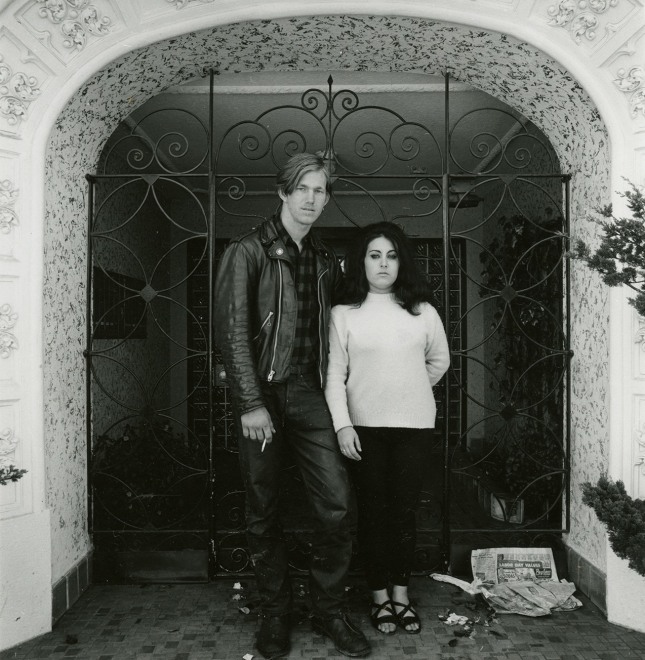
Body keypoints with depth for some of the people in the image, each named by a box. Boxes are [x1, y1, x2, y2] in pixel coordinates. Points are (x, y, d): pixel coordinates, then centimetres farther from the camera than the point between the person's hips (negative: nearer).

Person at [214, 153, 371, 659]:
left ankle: (328, 608, 19)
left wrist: (332, 394, 9)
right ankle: (275, 613, 24)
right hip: (262, 394, -4)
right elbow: (232, 331, -9)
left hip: (309, 393, 4)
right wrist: (251, 403, -15)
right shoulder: (248, 252, -2)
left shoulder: (326, 261, 14)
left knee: (337, 504, -1)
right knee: (263, 512, 6)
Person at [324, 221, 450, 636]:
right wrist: (342, 424, -12)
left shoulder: (422, 311, 4)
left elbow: (440, 360, 19)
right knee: (373, 511, 7)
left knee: (405, 511, 7)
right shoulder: (343, 314, -1)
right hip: (364, 426, -1)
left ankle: (402, 596, 23)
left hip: (415, 424, 1)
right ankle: (380, 597, 21)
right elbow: (334, 374, -4)